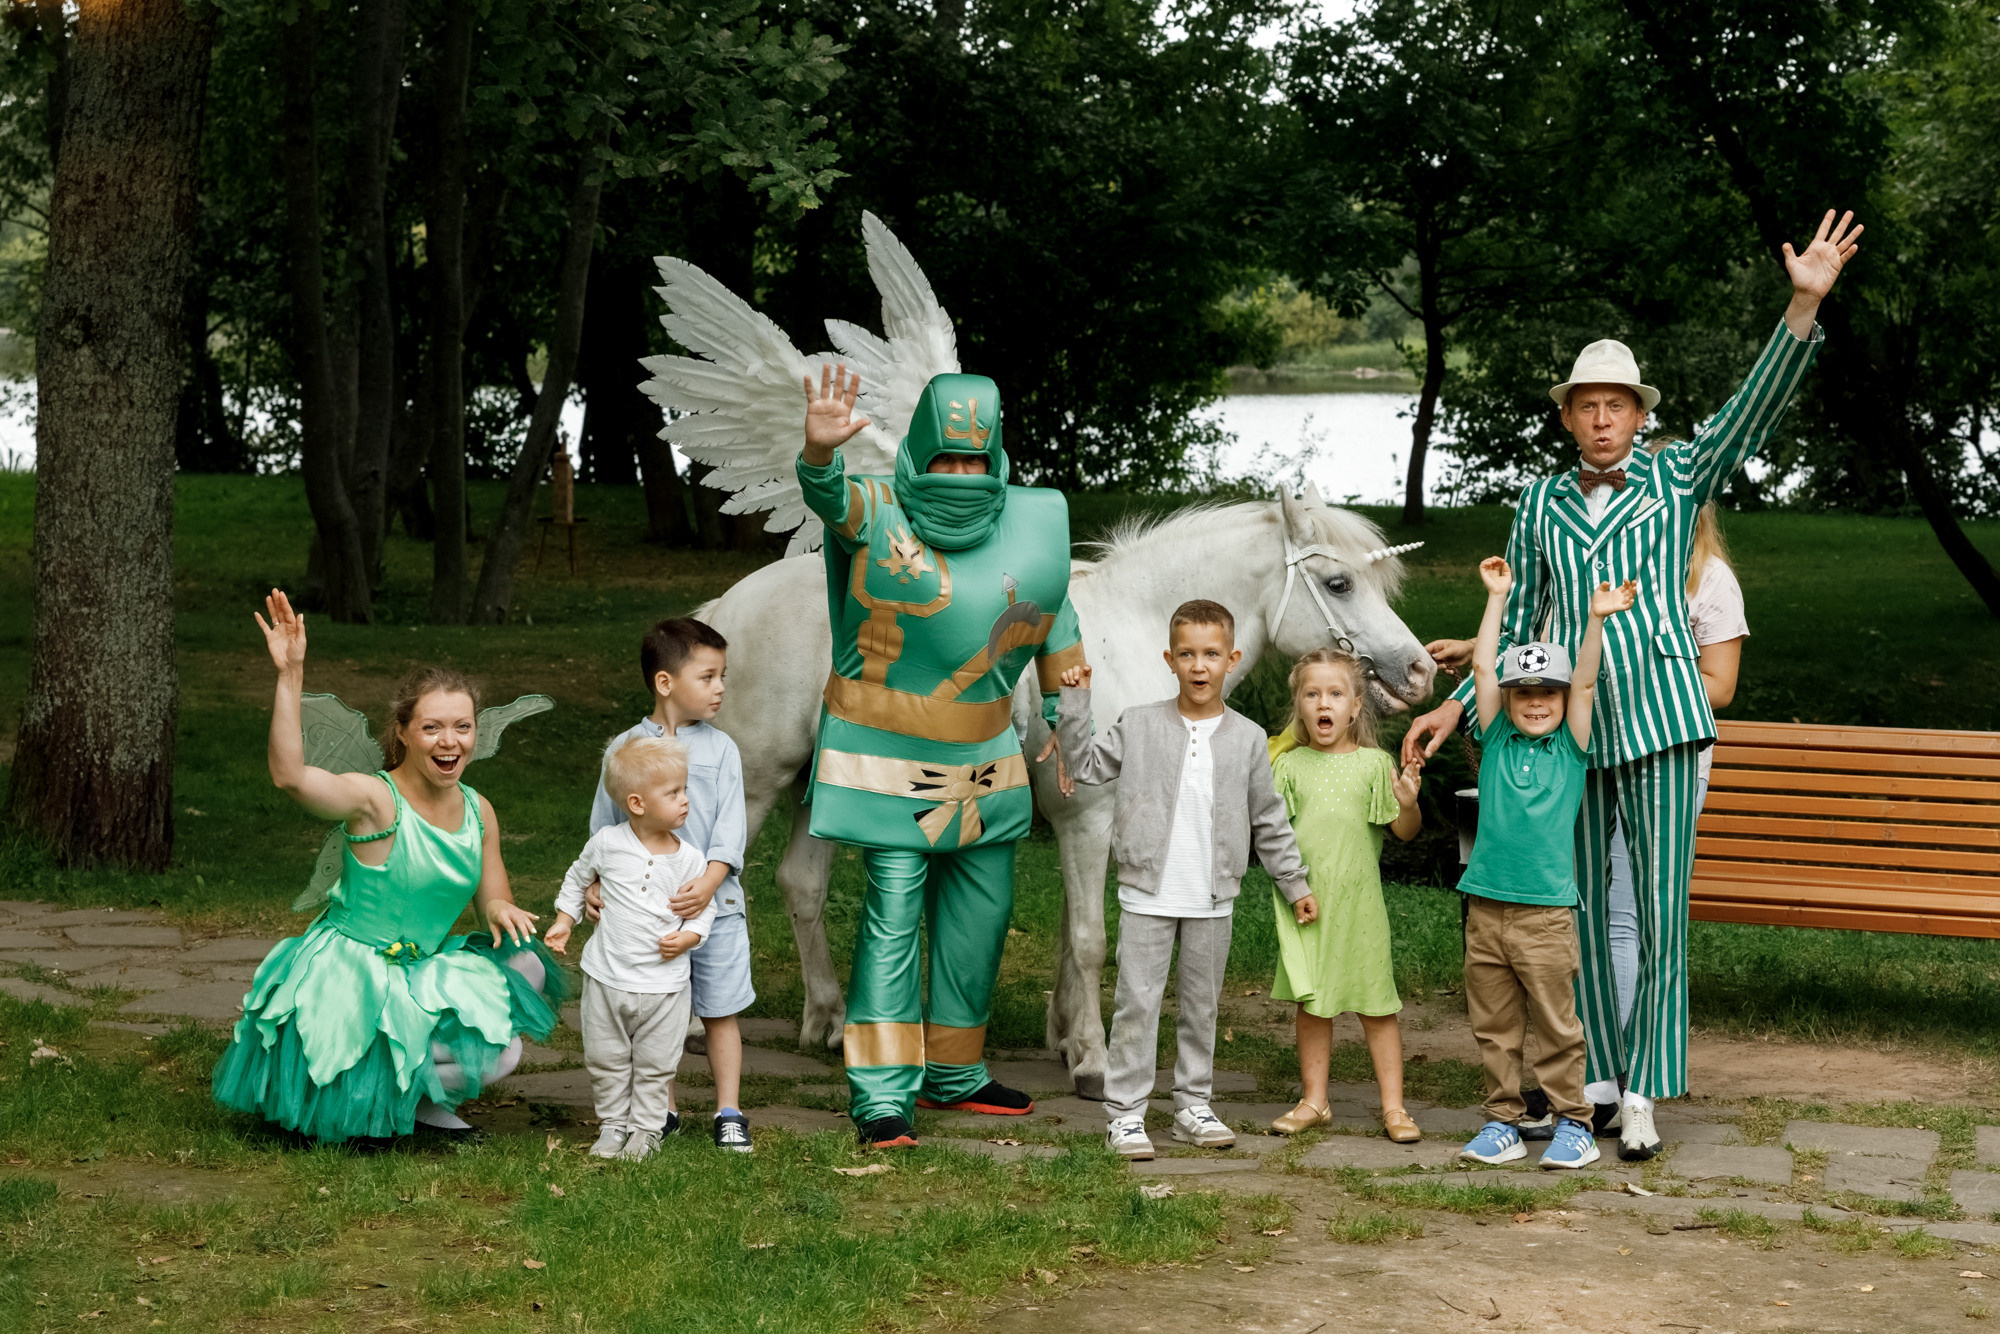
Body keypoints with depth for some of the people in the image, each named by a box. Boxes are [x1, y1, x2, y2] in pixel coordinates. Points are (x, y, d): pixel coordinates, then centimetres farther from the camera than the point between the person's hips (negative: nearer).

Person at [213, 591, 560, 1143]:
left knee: (524, 968, -8)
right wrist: (290, 676, -46)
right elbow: (289, 775, -39)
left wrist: (499, 908, -15)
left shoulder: (478, 811, 1)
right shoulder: (375, 799, -20)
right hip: (349, 974, -8)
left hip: (426, 970, 8)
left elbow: (493, 897, 11)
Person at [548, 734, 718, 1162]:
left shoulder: (690, 859, -7)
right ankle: (613, 1124, 27)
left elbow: (705, 909, 5)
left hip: (664, 983, 0)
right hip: (607, 977, 1)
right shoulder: (608, 843, -7)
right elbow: (578, 877, 12)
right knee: (606, 1060, 11)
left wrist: (688, 937, -13)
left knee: (655, 1064, 8)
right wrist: (564, 921, 8)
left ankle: (646, 1130, 22)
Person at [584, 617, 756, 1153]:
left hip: (712, 906, 0)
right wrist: (594, 885, -5)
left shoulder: (719, 749, 1)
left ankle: (729, 1112, 15)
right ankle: (663, 1110, 22)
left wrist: (709, 881, -20)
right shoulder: (623, 750, 2)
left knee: (720, 1012, 5)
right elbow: (603, 828, 8)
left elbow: (730, 828, -6)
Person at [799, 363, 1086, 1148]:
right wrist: (820, 452, -56)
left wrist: (1065, 716, 17)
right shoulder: (879, 515, -11)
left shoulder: (1030, 523, 2)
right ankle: (881, 1093, -6)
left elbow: (1054, 620, 15)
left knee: (981, 917, 12)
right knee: (892, 918, -10)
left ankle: (955, 1072, 28)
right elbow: (827, 496, -34)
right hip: (891, 762, -5)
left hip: (984, 761, 5)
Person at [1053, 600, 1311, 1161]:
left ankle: (1193, 1106, 22)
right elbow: (1084, 766, 8)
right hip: (1147, 895, -2)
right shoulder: (1138, 725, 0)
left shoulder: (1247, 738, 4)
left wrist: (1294, 882, 13)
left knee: (1202, 1005, 11)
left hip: (1212, 901, 2)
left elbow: (1268, 820, 11)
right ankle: (1125, 1112, 3)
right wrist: (1076, 700, 0)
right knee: (1137, 1003, -2)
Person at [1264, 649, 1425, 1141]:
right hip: (1305, 902, 2)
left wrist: (1408, 803, -21)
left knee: (1376, 1005, 3)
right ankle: (1314, 1101, 20)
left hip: (1359, 901, -2)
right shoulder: (1290, 765, 5)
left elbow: (1405, 831, -2)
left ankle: (1393, 1106, 10)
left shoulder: (1373, 763, 0)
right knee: (1311, 1003, 9)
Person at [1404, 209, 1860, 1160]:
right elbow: (1518, 626, 18)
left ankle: (1644, 1090, 0)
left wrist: (1805, 306, -19)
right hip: (1569, 723, 3)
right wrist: (1457, 706, 12)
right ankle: (1595, 1077, 19)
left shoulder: (1678, 477, 7)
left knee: (1661, 906, -7)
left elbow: (1756, 406, -6)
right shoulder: (1541, 503, 13)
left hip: (1659, 714, -3)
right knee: (1578, 906, 8)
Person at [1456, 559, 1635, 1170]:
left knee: (1557, 1026, 0)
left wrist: (1597, 619, -14)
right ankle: (1502, 1122, 18)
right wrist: (1497, 597, 5)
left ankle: (1574, 1124, 11)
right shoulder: (1497, 742, 8)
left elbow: (1585, 682, -5)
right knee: (1493, 1027, 8)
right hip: (1485, 906, 3)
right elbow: (1483, 668, 5)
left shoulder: (1571, 749, 5)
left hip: (1546, 910, -2)